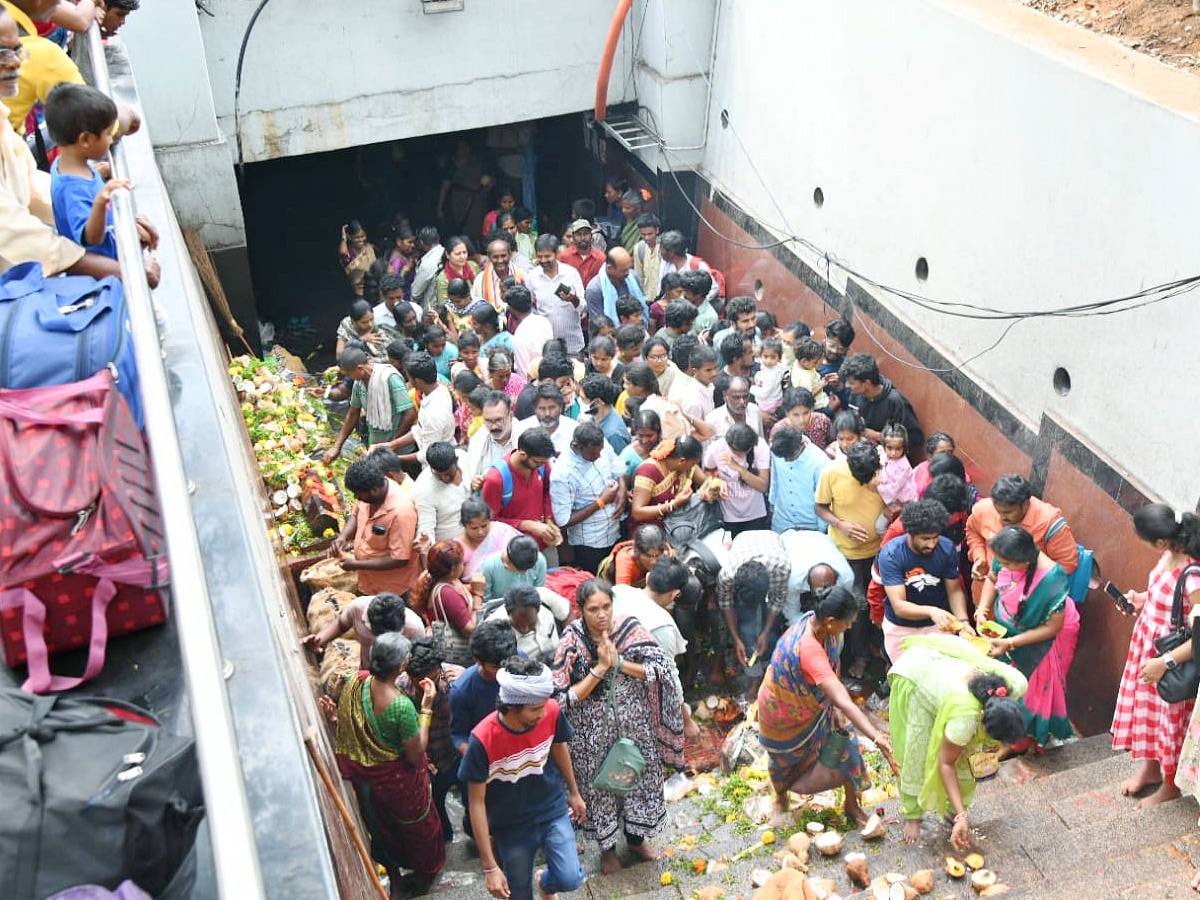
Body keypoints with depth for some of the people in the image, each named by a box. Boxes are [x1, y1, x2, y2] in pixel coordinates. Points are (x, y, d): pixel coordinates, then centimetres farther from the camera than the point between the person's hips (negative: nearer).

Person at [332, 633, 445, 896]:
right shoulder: (402, 706, -38)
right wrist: (426, 708, -24)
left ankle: (395, 883, 50)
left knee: (384, 827, 29)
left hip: (364, 776, 5)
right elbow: (415, 755, -25)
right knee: (419, 825, 26)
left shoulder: (355, 682, -20)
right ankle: (424, 876, 51)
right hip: (397, 778, -5)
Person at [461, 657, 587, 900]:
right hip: (511, 825, -2)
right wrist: (490, 867, -18)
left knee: (570, 879, -10)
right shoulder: (483, 739, -30)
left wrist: (574, 793, 18)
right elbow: (476, 802, -20)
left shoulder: (551, 711, -21)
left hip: (553, 809, 2)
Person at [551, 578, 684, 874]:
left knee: (639, 778, 19)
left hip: (635, 725, 2)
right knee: (600, 785, 15)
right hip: (594, 734, -2)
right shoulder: (572, 640, -20)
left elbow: (660, 669, -16)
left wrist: (619, 662, -26)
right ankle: (607, 846, 42)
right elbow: (564, 697, -21)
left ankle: (636, 837, 47)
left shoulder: (629, 627, -15)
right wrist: (600, 669, -28)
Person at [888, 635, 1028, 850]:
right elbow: (946, 763, -26)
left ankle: (952, 807, 23)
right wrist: (962, 816, -28)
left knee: (964, 753, 3)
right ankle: (912, 815, 18)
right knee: (919, 754, -3)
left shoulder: (1017, 683, -31)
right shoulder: (965, 717, -43)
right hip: (914, 676, -6)